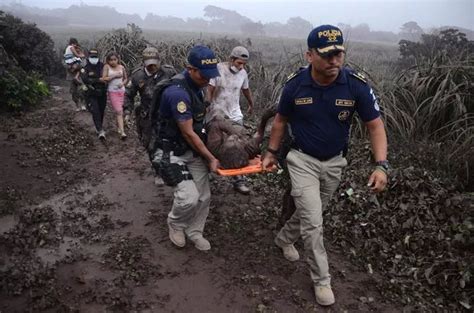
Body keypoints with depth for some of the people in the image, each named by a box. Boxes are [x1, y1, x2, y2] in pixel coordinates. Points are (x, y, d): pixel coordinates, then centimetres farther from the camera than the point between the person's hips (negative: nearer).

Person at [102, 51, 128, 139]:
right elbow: (104, 79, -10)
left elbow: (126, 78, 15)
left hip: (121, 91, 3)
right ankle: (122, 132, -14)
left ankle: (118, 127, 30)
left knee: (120, 111, 10)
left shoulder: (121, 67, 4)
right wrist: (115, 75, -15)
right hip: (112, 92, -3)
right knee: (119, 111, -12)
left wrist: (122, 83, -6)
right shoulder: (106, 67, -3)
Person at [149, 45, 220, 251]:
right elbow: (188, 133, -22)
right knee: (189, 197, -18)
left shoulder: (197, 86, 3)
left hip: (193, 149, 8)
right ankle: (175, 223, 15)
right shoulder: (177, 92, -26)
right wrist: (211, 159, -13)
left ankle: (194, 232, 30)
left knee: (203, 197, 7)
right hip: (172, 152, -8)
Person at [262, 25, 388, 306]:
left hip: (334, 162, 2)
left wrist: (381, 165, -25)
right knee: (313, 222, -6)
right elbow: (281, 120, 0)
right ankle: (322, 279, 14)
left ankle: (285, 238, 51)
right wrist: (272, 153, 6)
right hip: (303, 160, -2)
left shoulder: (357, 85, -20)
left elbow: (375, 125, -13)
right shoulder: (295, 85, -17)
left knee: (311, 213, 21)